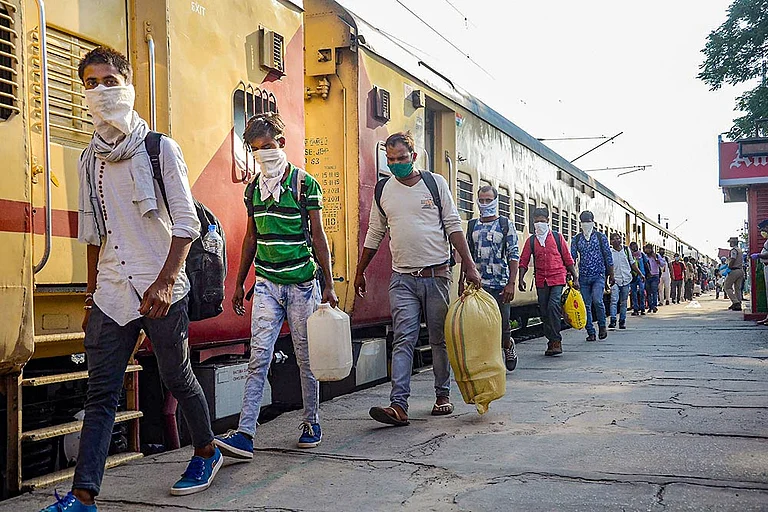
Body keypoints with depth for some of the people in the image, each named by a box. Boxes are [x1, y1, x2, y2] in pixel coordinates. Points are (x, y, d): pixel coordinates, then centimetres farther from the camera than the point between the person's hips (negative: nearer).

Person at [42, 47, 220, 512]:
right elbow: (93, 232, 19)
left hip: (161, 289, -4)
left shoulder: (160, 148, -2)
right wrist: (92, 294, 16)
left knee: (177, 377, 8)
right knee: (101, 394, -1)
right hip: (110, 293, 4)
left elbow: (186, 222, -7)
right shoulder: (89, 160, 14)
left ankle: (207, 451, 31)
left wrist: (165, 282, -18)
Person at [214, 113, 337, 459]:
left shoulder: (304, 183, -4)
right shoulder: (253, 188, 10)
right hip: (266, 284, 3)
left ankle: (311, 422, 24)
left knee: (306, 358, 7)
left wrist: (328, 285, -4)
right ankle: (245, 435, -8)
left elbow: (318, 237, -3)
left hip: (302, 284, -3)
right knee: (259, 357, -5)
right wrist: (239, 284, 17)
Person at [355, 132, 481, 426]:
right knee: (403, 340, -8)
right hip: (403, 278, 1)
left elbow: (453, 225, 2)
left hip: (437, 274, -1)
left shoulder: (435, 183, 2)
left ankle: (443, 395, 21)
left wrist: (469, 265, -4)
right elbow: (374, 235, 18)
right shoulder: (383, 191, 9)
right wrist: (360, 272, 20)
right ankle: (399, 405, -13)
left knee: (440, 339, 8)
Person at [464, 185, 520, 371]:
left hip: (500, 284, -2)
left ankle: (508, 346, 33)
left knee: (502, 325, 1)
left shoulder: (505, 224, 3)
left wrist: (511, 283, -12)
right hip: (477, 284, 3)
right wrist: (462, 281, 9)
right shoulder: (472, 226, 13)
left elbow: (513, 256, -2)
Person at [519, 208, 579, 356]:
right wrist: (521, 279, -8)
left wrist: (575, 278, 4)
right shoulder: (531, 240, 8)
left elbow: (568, 259, 7)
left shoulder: (557, 237, 5)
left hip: (557, 278, -3)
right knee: (544, 312, 6)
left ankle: (556, 341, -11)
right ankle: (552, 341, 18)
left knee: (553, 306, -19)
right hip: (541, 281, 3)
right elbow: (524, 261, 6)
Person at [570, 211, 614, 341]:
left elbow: (608, 257, 5)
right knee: (586, 305, 2)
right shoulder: (576, 239, 8)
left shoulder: (601, 237, 3)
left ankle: (602, 326, 2)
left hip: (598, 275, -3)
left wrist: (611, 275, 4)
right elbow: (572, 257, 7)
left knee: (597, 300, -20)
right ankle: (590, 332, 11)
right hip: (583, 277, 3)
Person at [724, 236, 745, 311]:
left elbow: (732, 260, -19)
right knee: (737, 288, 9)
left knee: (727, 287, -4)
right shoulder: (740, 250, 20)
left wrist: (728, 268, -12)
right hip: (741, 270, 9)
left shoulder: (734, 250, -10)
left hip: (734, 270, -9)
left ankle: (735, 302, -16)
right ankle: (738, 305, 6)